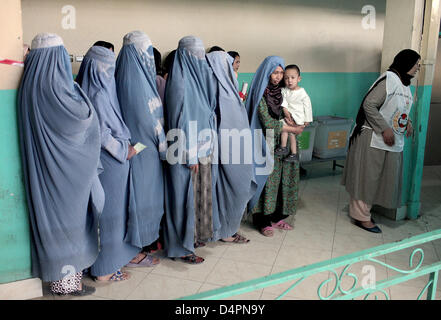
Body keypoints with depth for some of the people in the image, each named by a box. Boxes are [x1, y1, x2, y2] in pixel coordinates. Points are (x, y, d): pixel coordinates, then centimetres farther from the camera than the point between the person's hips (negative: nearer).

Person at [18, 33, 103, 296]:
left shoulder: (31, 83, 6)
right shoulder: (52, 85, -20)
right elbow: (83, 113, -19)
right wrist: (75, 87, -3)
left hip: (43, 164, 9)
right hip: (64, 166, -9)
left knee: (51, 212, 16)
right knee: (66, 214, 2)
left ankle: (61, 274, 30)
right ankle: (66, 281, 15)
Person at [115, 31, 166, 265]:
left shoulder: (124, 77, 8)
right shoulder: (138, 81, -19)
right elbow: (150, 120, -19)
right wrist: (164, 148, -8)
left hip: (134, 147, 9)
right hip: (144, 150, -9)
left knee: (138, 195, 16)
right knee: (141, 195, 2)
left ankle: (139, 243, 30)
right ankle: (134, 252, 15)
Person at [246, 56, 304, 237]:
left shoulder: (281, 91, 10)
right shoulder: (260, 93, -9)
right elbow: (267, 123, -15)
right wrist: (293, 129, -9)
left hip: (282, 142, 6)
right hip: (266, 143, -6)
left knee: (282, 178, 7)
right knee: (266, 178, -3)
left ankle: (277, 217, 19)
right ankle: (263, 221, 8)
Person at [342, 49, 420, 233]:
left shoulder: (405, 85, 14)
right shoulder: (388, 80, -15)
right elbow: (369, 105, -21)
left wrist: (407, 122, 6)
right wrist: (385, 129, -22)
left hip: (393, 143, 10)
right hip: (374, 139, -9)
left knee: (381, 177, 14)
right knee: (367, 176, -1)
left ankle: (364, 210, 27)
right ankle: (361, 216, 10)